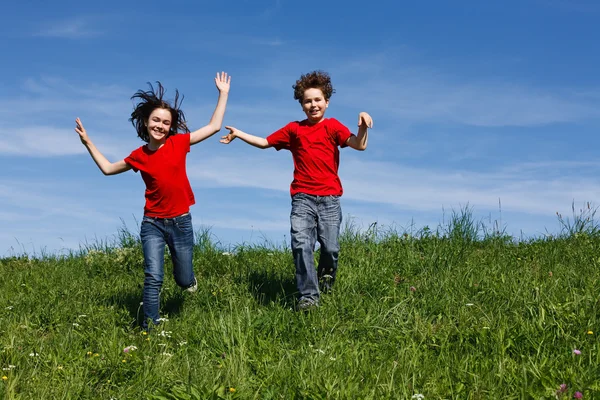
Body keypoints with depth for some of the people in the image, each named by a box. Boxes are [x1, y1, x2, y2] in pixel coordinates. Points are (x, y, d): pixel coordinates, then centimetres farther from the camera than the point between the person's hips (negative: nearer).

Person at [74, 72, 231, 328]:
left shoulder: (179, 143, -3)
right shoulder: (139, 156, 0)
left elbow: (214, 126, 2)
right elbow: (108, 168, 16)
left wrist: (223, 94, 1)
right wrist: (88, 143, 12)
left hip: (181, 221, 0)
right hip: (152, 223, 0)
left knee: (185, 281, 11)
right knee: (154, 277, -10)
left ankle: (188, 278, 49)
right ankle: (149, 326, 1)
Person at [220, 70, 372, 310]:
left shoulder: (332, 126, 3)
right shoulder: (293, 129, 11)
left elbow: (359, 145, -11)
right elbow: (264, 142, 19)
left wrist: (363, 127, -30)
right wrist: (238, 134, 13)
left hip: (329, 198, -1)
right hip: (302, 198, 1)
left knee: (331, 248, 0)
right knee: (301, 245, -15)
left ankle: (326, 276, 33)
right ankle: (308, 296, -7)